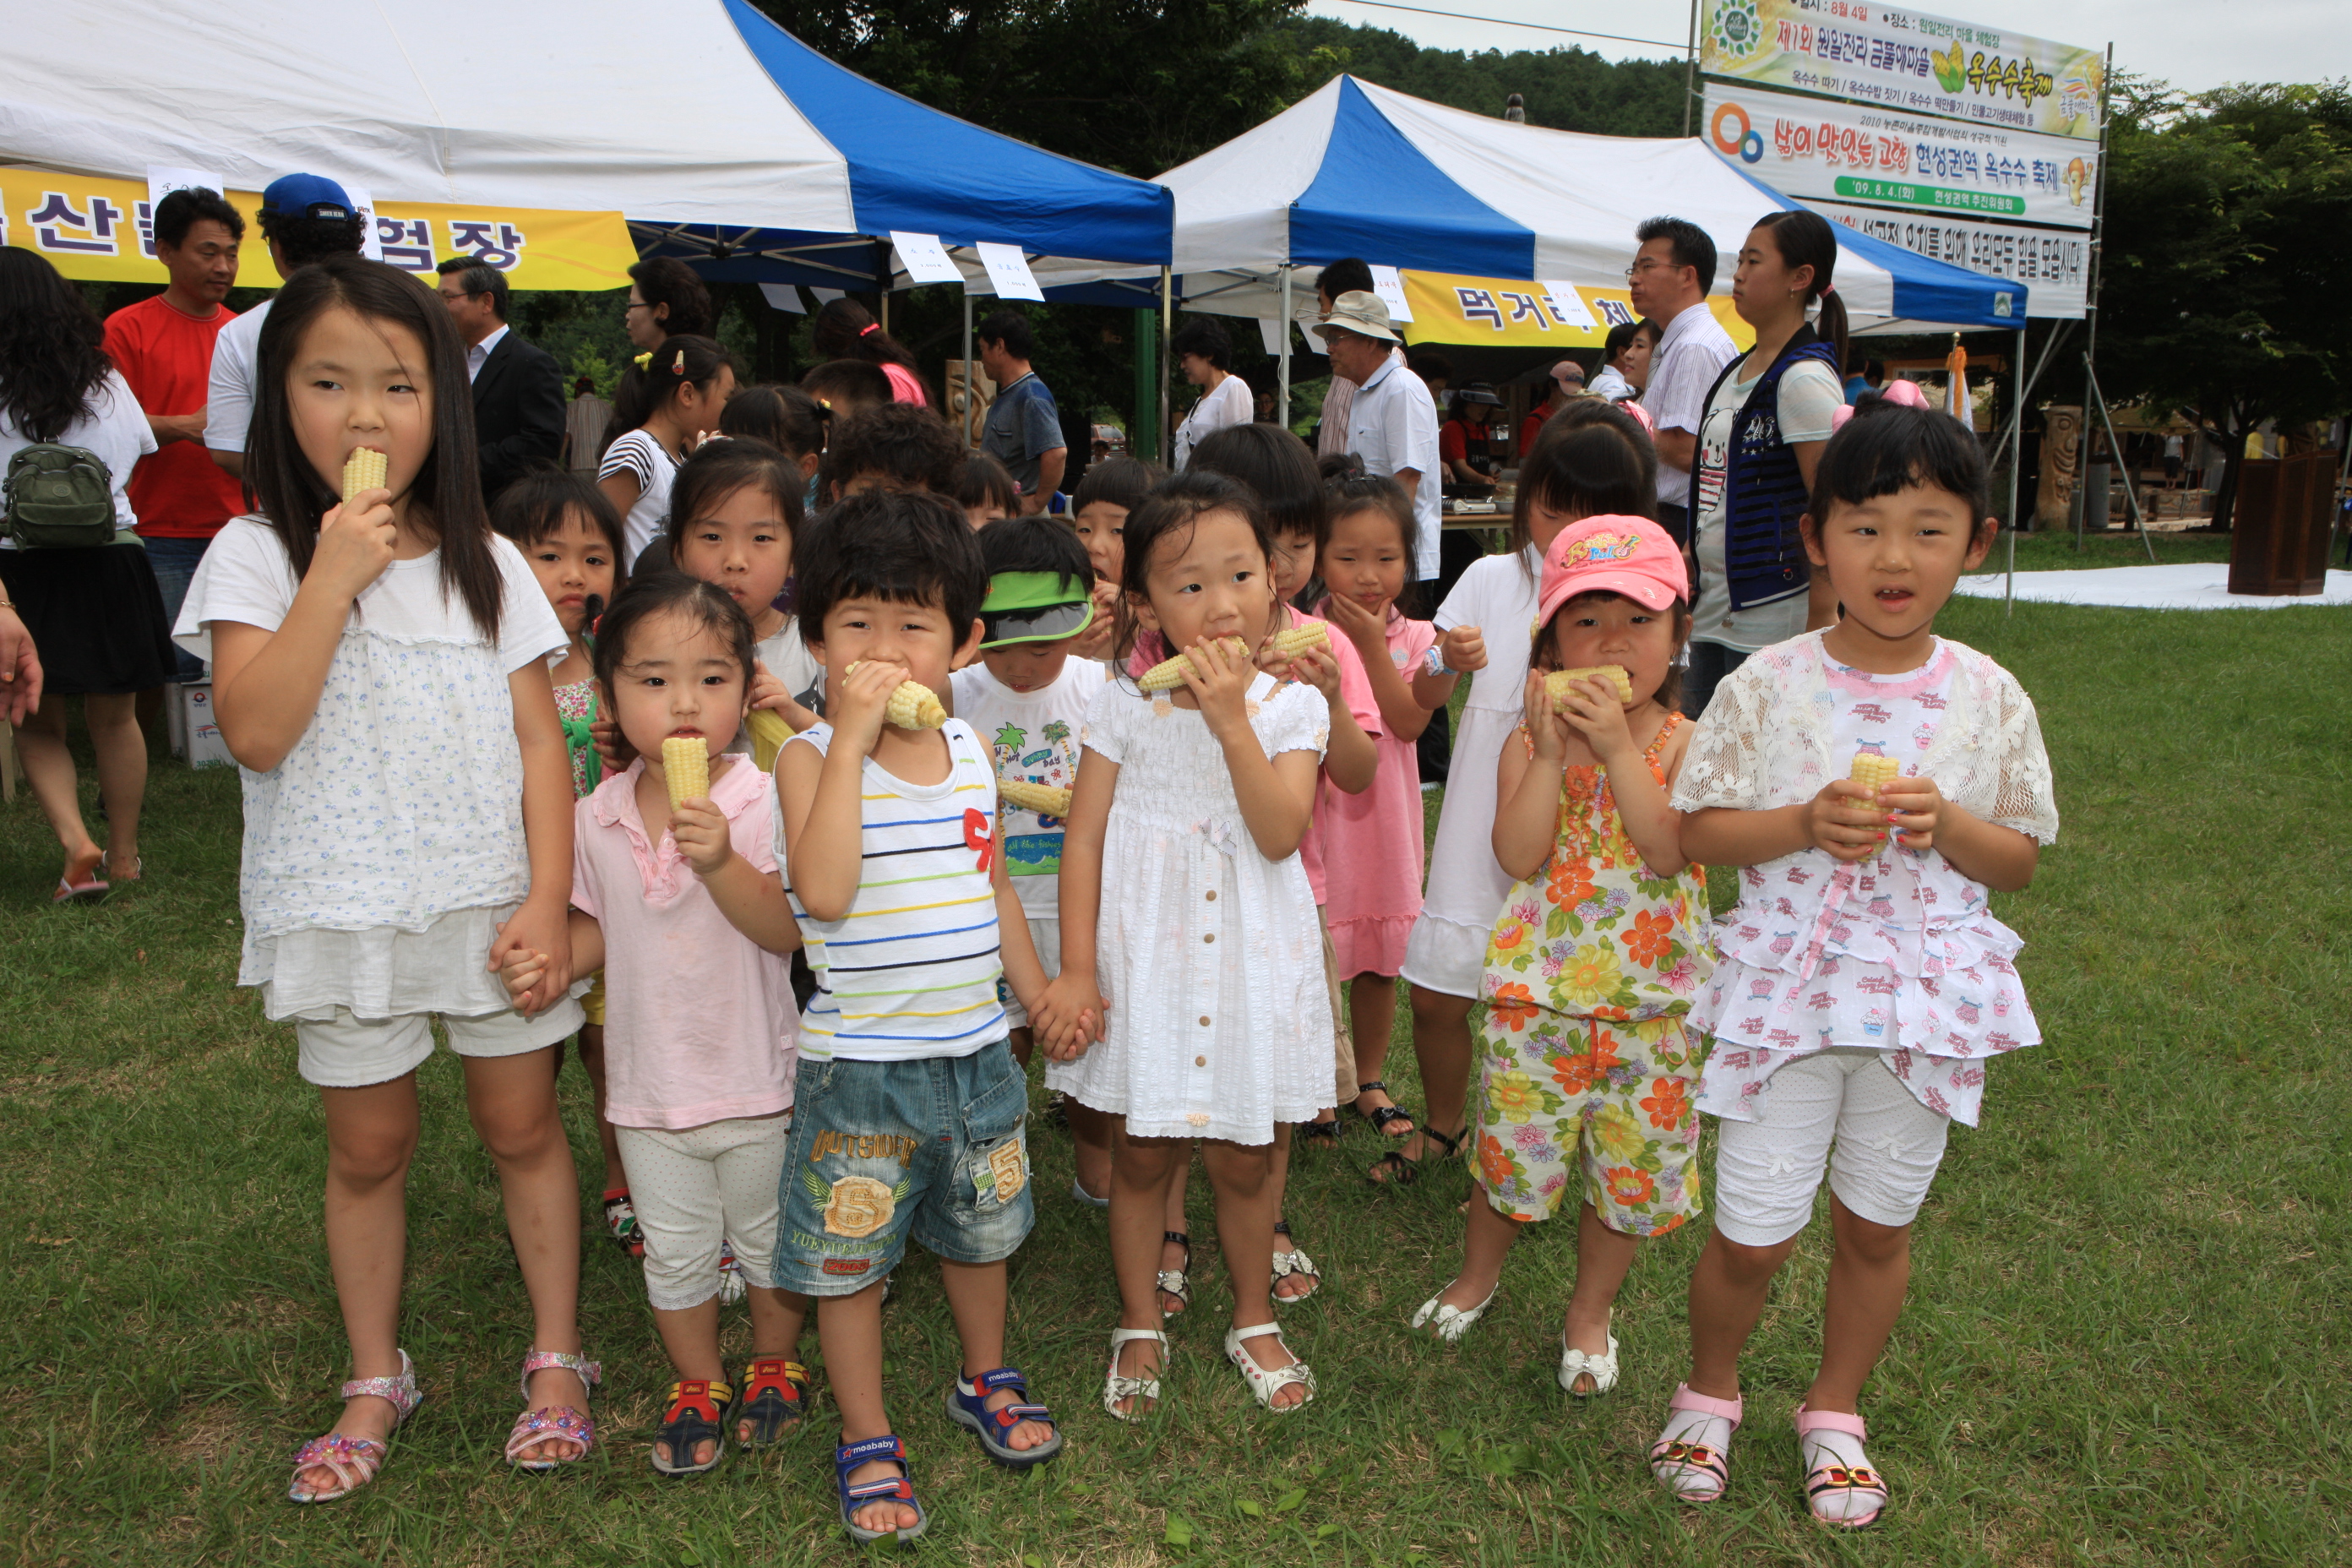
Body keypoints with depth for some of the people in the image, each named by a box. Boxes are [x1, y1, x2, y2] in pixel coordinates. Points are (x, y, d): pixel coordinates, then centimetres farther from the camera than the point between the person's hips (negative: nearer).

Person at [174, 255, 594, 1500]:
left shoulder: (485, 563, 1)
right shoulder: (258, 556, -4)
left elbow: (539, 741, -1)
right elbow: (255, 731, -18)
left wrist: (547, 900, -9)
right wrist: (337, 575, -21)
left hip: (489, 902, 1)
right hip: (340, 914, -1)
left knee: (522, 1125, 10)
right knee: (367, 1148, 13)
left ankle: (556, 1356, 27)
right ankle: (376, 1380, 32)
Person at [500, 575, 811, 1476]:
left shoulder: (760, 803, -17)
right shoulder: (597, 818, -4)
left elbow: (784, 931, -25)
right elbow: (602, 927, 10)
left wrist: (720, 863, -39)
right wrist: (551, 960, -10)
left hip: (755, 1078, -3)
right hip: (650, 1085, 3)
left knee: (769, 1240, 18)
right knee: (673, 1254, 17)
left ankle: (775, 1366, 43)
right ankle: (697, 1384, 40)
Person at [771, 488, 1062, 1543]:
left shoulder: (969, 749, 1)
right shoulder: (811, 756, -14)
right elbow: (822, 893, -31)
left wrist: (1038, 992, 19)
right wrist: (851, 738, -31)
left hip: (976, 1049, 5)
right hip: (860, 1063, -5)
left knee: (981, 1229, 23)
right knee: (850, 1256, 9)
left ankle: (986, 1382, 47)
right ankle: (866, 1442, 30)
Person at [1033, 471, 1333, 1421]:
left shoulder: (1291, 707, -5)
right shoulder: (1125, 708, -6)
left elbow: (1280, 834, -17)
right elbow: (1083, 839, -4)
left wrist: (1232, 721, -24)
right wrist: (1077, 970, -7)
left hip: (1253, 964, 0)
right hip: (1147, 960, 0)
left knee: (1244, 1159, 14)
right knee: (1143, 1156, 12)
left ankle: (1253, 1319, 38)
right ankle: (1140, 1325, 35)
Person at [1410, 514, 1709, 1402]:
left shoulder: (1682, 744, -4)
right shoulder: (1532, 744, -3)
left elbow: (1670, 849, -20)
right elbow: (1519, 855, -16)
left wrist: (1617, 747, -25)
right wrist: (1554, 752, -22)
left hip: (1651, 999, 1)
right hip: (1538, 992, 0)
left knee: (1630, 1162, 12)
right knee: (1514, 1147, 10)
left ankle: (1589, 1311, 36)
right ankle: (1478, 1272, 40)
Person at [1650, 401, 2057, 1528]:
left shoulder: (1990, 698, -2)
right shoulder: (1766, 686, -8)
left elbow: (2021, 858, 4)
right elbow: (1696, 832, -4)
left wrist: (1943, 824, -17)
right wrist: (1807, 822, -21)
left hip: (1924, 991, 2)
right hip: (1787, 986, -2)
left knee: (1877, 1223, 16)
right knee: (1753, 1231, 3)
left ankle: (1834, 1410, 40)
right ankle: (1707, 1391, 33)